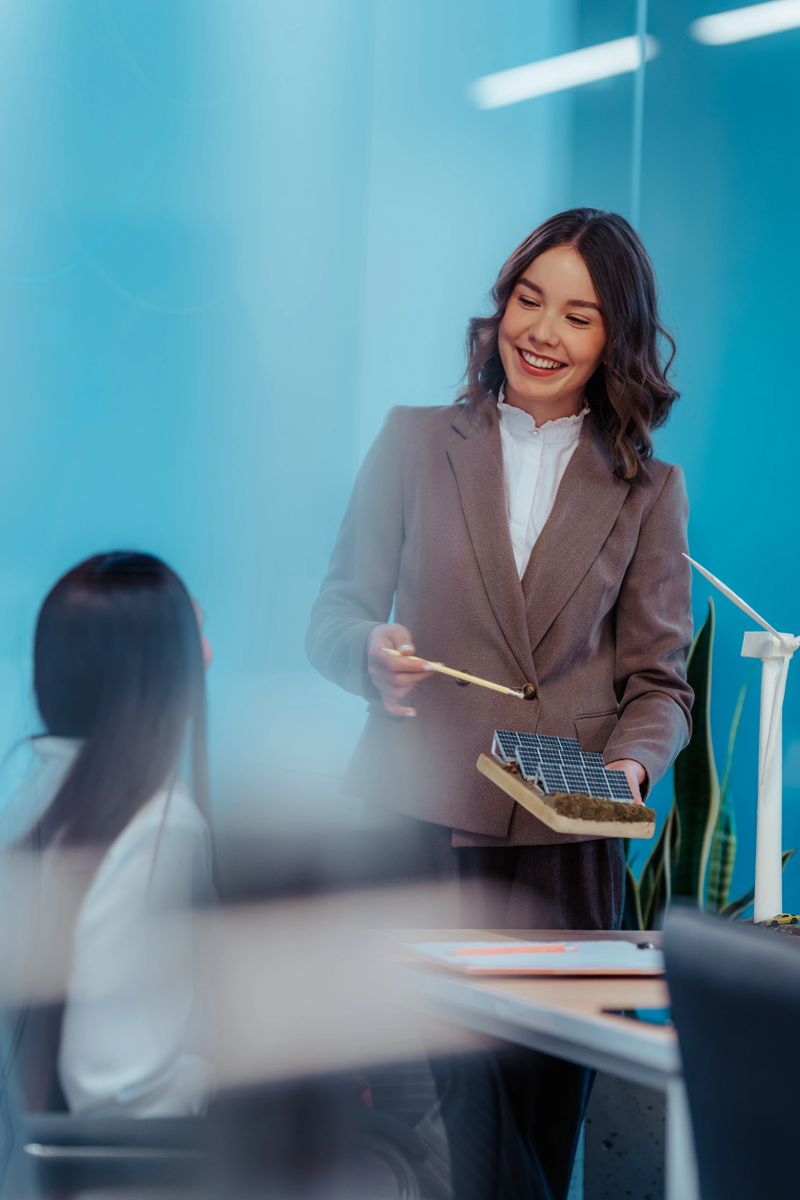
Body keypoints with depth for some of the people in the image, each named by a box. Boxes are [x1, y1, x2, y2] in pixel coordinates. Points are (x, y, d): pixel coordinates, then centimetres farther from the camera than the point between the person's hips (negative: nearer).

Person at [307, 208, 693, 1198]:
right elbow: (336, 613, 9)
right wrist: (375, 651, -13)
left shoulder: (647, 492, 11)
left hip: (561, 854, 1)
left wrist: (630, 765, -11)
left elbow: (658, 679, 9)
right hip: (408, 830, 0)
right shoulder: (414, 444, 10)